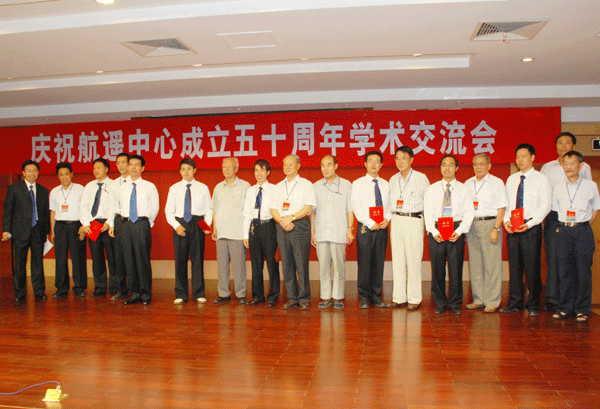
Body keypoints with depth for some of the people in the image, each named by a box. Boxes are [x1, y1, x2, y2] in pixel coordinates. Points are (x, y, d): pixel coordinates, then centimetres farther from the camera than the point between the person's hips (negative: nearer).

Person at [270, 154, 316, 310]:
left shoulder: (306, 184, 5)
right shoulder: (279, 186, 19)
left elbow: (308, 207, -6)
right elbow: (273, 209, 13)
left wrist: (290, 218, -13)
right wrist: (282, 221, -6)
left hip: (300, 225, -4)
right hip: (282, 226, 4)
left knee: (301, 263, -6)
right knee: (287, 264, 4)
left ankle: (304, 299, 2)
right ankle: (292, 298, 11)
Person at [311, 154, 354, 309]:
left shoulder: (346, 185, 5)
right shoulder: (316, 186, 10)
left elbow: (350, 209, 6)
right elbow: (312, 211, 12)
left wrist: (350, 229, -1)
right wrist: (312, 232, 7)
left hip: (339, 233, -2)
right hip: (321, 233, 2)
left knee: (339, 266, -1)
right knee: (323, 266, 3)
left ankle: (338, 297, 10)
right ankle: (326, 297, 12)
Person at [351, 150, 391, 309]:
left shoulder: (385, 184, 14)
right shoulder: (358, 183, 2)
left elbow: (390, 204, 12)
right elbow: (356, 206, -6)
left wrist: (387, 219, -8)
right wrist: (370, 223, -14)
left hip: (382, 228, 4)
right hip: (365, 227, -3)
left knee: (379, 262, 6)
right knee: (364, 263, -2)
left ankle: (377, 296, 16)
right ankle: (364, 297, 8)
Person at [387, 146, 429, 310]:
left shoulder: (421, 178, 1)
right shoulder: (393, 180, 14)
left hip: (414, 220, -4)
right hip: (396, 221, 4)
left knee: (413, 260, -3)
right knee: (397, 259, 5)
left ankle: (414, 298, 6)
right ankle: (399, 297, 12)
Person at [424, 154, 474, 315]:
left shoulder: (464, 189, 7)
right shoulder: (432, 189, 9)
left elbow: (468, 213, 1)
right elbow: (428, 213, 3)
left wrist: (459, 231, -13)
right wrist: (434, 231, -11)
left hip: (457, 231, 0)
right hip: (436, 231, 1)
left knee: (456, 269, 1)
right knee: (437, 269, 3)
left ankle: (455, 304, 14)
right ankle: (440, 304, 15)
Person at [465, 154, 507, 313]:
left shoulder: (497, 183, 0)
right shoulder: (468, 184, 14)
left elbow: (501, 208, -5)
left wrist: (496, 229, -14)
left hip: (489, 223, -5)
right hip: (471, 225, 5)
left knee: (491, 263, -4)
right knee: (475, 263, 7)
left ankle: (492, 301, 4)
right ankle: (478, 299, 16)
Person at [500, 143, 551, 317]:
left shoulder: (541, 179, -1)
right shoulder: (511, 180, 14)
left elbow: (545, 206, -7)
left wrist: (529, 224, -18)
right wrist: (506, 220, -1)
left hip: (531, 228, -4)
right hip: (512, 229, 5)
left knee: (532, 267, -1)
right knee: (514, 266, 8)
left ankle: (533, 305, 11)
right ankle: (515, 302, 17)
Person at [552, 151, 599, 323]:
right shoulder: (558, 188, 8)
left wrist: (584, 226, 4)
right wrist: (565, 227, 6)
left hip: (583, 230, -2)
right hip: (563, 230, 2)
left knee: (583, 271, 0)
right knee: (564, 271, 4)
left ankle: (582, 310, 9)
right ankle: (565, 308, 12)